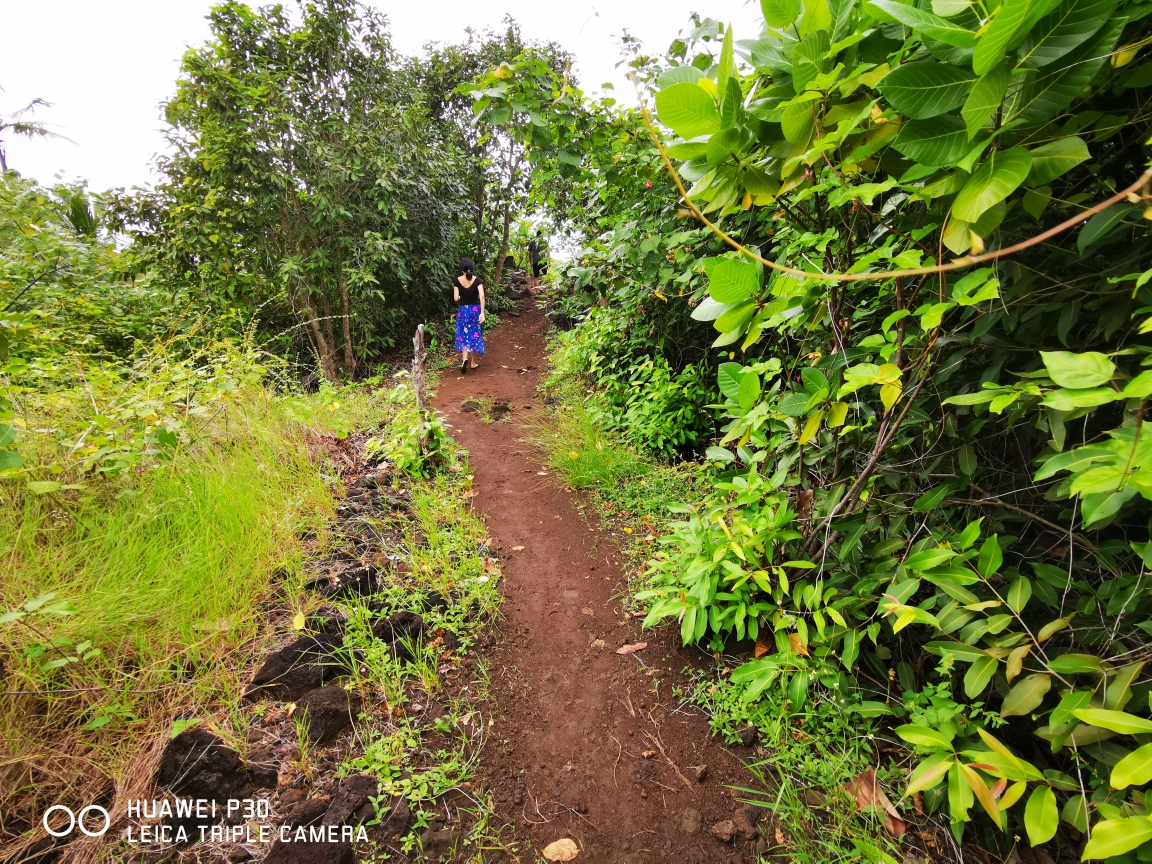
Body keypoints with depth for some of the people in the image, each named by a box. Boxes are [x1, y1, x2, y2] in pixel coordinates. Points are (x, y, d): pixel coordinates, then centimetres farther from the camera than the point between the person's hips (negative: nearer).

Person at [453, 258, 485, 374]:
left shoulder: (457, 280, -4)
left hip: (462, 310, 0)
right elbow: (482, 296, -17)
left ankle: (464, 359, -15)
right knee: (475, 335, 12)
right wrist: (482, 312, -18)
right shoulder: (477, 280, -6)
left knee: (464, 336, 8)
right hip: (475, 310, 0)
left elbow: (456, 298, -7)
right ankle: (473, 362, 19)